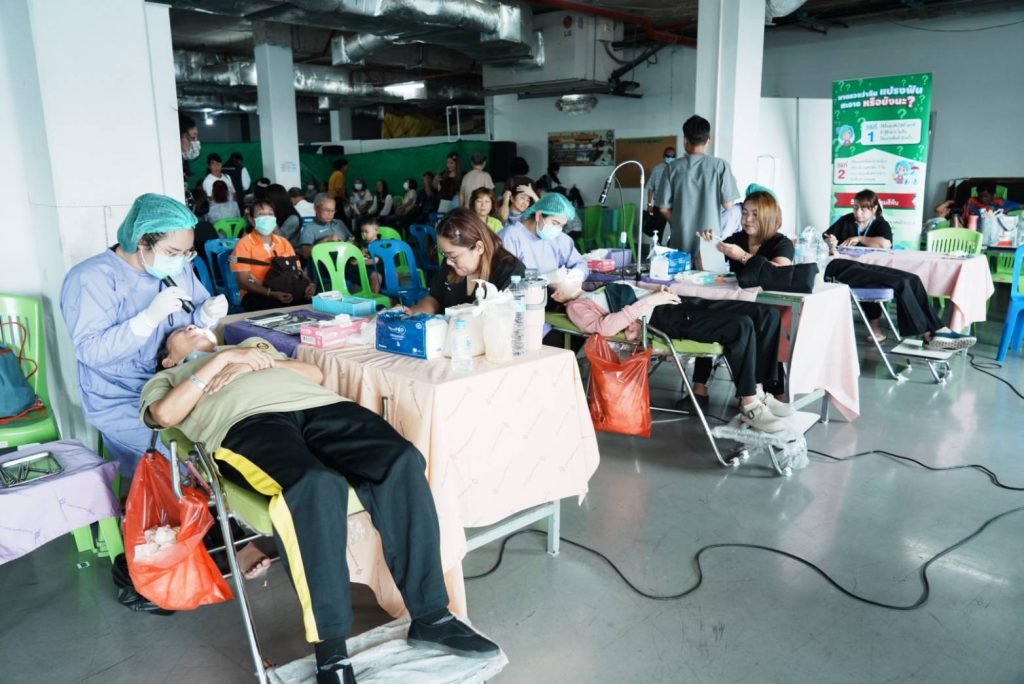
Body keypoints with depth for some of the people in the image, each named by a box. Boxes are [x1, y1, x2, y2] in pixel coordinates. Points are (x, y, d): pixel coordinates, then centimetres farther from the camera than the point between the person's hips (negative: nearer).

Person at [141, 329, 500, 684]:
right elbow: (166, 414, 6)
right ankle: (331, 654, -28)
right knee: (316, 485, -38)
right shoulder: (166, 379, 32)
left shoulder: (251, 346, 42)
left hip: (314, 403, 4)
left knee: (402, 462, -26)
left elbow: (314, 374, 26)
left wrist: (258, 363, 11)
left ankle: (430, 616, -17)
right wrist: (222, 359, 6)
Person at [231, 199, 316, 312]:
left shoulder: (283, 242, 15)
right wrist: (272, 293, -24)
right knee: (274, 304, -39)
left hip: (284, 291, 5)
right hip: (256, 295, -4)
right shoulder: (244, 244, -2)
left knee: (313, 299, -26)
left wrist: (309, 284, -11)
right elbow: (243, 282, -8)